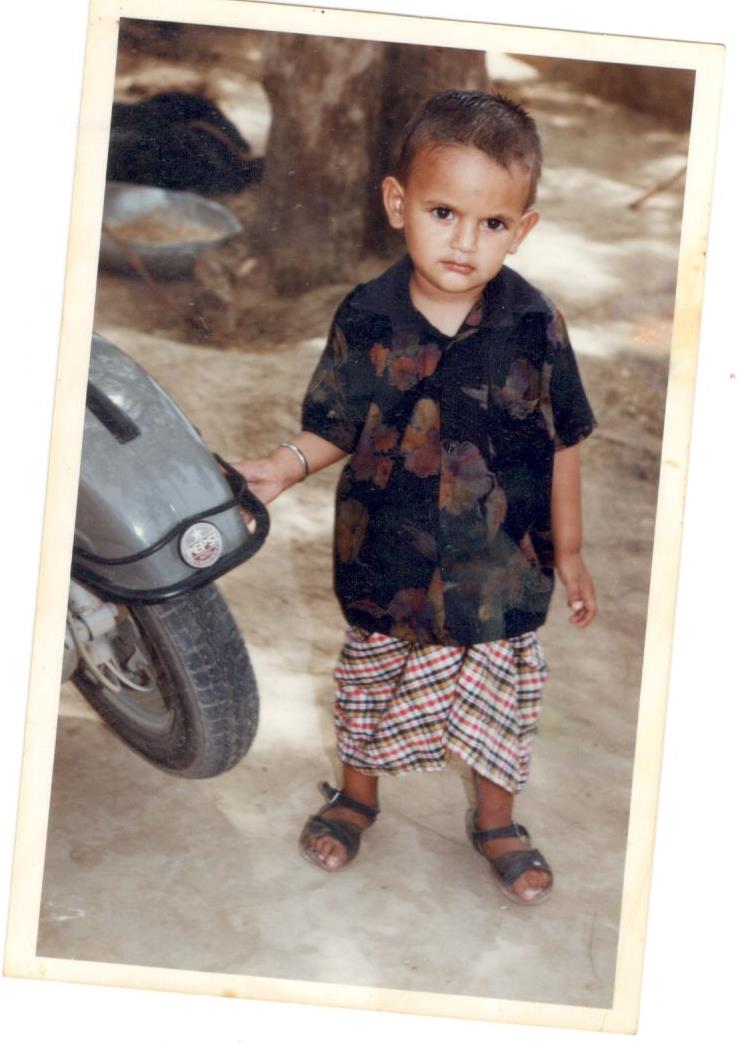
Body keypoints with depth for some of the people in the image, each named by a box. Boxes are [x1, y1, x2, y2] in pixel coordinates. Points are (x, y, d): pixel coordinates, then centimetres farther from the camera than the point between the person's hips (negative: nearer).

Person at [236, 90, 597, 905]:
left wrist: (568, 552, 3)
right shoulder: (366, 319, -13)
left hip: (501, 571, 0)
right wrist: (287, 465, -22)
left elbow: (563, 443, -3)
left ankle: (495, 821, 41)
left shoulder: (534, 326, -14)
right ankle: (358, 794, 47)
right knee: (371, 685, 20)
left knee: (498, 701, 16)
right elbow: (337, 425, -2)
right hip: (388, 563, 0)